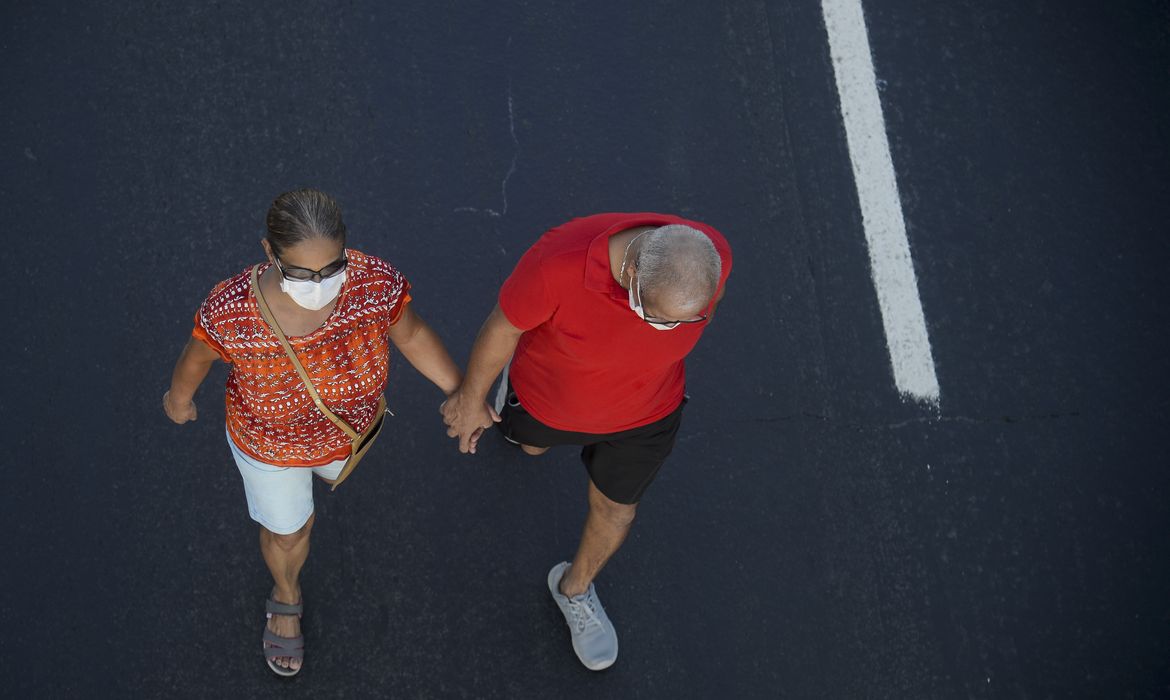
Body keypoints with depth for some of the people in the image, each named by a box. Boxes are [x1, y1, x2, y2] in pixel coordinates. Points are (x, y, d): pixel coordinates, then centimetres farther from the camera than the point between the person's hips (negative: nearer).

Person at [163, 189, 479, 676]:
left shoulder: (376, 284, -37)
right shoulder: (230, 312, -39)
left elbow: (410, 332, -15)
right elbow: (199, 353, -16)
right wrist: (179, 397, 5)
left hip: (350, 430, 2)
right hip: (269, 442, -2)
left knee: (337, 470, 37)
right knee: (287, 531, 25)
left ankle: (328, 471, 76)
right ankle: (286, 596, 60)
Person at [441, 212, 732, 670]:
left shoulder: (711, 255, -34)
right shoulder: (559, 264, -44)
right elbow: (503, 325, -23)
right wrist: (471, 400, -6)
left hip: (646, 412, 2)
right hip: (548, 401, -2)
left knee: (616, 508, 23)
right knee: (532, 444, 33)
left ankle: (575, 589, 53)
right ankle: (516, 387, 69)